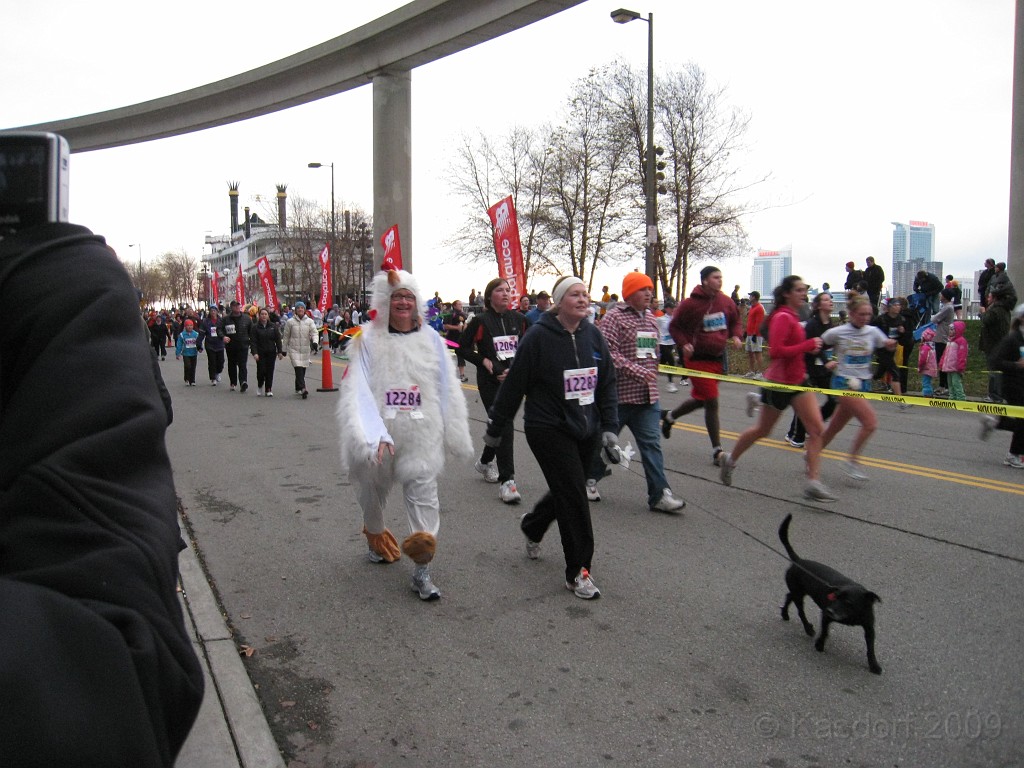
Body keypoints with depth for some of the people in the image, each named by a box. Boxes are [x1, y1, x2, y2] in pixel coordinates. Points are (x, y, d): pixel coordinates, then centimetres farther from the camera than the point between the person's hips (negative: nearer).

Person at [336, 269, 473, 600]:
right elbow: (360, 392, -15)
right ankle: (376, 540, 49)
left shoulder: (430, 339, 0)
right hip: (380, 437, 0)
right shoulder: (368, 340, -6)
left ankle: (422, 569, 6)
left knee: (424, 495, -5)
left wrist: (452, 434, 6)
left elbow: (446, 389, 4)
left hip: (422, 436, 0)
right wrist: (374, 434, -27)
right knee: (374, 490, 20)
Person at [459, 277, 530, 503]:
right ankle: (506, 481, -9)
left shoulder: (518, 319, 6)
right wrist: (484, 361, -12)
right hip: (490, 381, -5)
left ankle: (485, 462, 42)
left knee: (501, 425, 16)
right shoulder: (481, 321, -6)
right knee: (504, 426, -12)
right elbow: (463, 347, -1)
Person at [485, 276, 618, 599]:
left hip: (586, 430, 6)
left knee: (566, 492, 17)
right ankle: (578, 571, 7)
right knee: (574, 497, -7)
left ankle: (532, 526, 47)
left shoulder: (593, 335, 3)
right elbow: (514, 385, -8)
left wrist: (609, 427, 2)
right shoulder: (539, 336, -13)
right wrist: (496, 427, -2)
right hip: (549, 429, -6)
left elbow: (607, 384, 8)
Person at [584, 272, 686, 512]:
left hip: (647, 396, 6)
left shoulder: (651, 319, 14)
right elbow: (609, 353, -21)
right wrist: (639, 372, -24)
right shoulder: (614, 317, -10)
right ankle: (590, 479, 30)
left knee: (651, 443, 0)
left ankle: (659, 494, 1)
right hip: (618, 394, -6)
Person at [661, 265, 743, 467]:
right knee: (711, 401, -7)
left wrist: (735, 336, -1)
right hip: (698, 359, -6)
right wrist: (683, 344, -16)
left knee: (701, 399, 17)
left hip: (718, 358, 6)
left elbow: (735, 321, 19)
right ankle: (717, 450, 3)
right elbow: (674, 326, -1)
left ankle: (670, 416, 43)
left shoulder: (726, 302, 4)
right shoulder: (690, 304, -11)